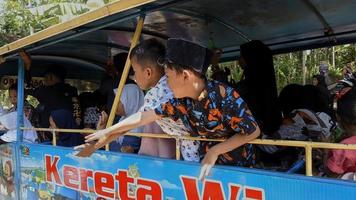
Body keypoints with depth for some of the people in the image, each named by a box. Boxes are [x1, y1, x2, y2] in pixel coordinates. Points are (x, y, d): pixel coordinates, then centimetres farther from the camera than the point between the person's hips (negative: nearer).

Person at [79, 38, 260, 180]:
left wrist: (215, 151, -24)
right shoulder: (181, 102, -11)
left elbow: (253, 131, -21)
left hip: (238, 165, -4)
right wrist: (108, 132, 3)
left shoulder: (224, 96, -29)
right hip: (207, 163, 5)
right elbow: (144, 117, -4)